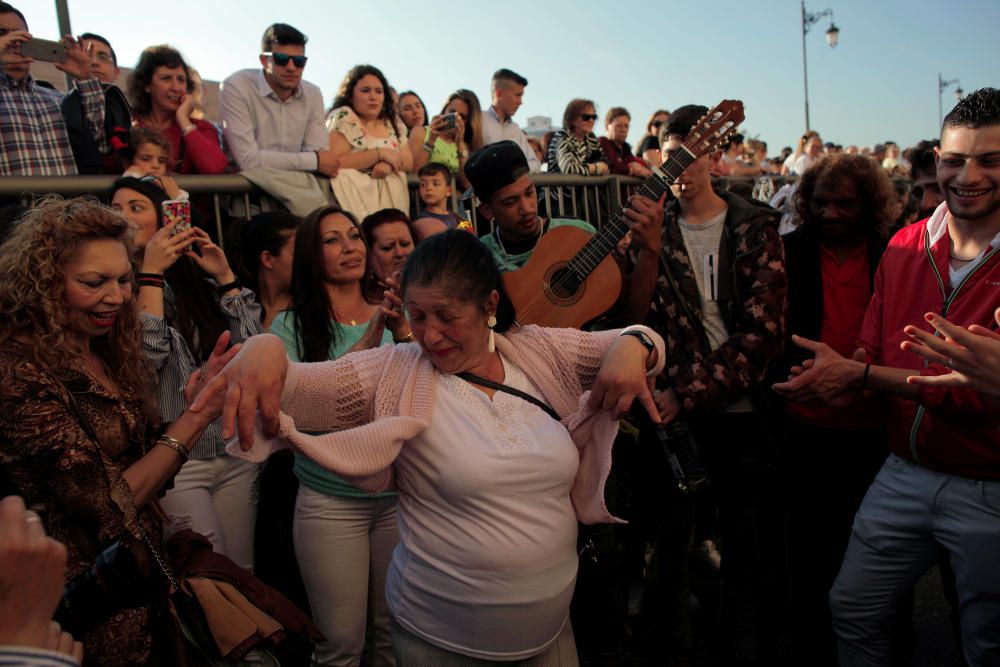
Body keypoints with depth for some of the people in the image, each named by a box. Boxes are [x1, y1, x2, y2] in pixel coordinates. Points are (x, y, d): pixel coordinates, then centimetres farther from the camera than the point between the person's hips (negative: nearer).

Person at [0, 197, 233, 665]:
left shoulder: (106, 354, 1)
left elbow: (142, 458, 2)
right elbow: (109, 508, -24)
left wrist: (193, 396, -10)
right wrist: (197, 414, -24)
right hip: (96, 613, -7)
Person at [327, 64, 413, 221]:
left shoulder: (393, 123, 14)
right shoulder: (343, 118, -2)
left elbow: (408, 162, 12)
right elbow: (335, 162, -15)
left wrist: (388, 165, -11)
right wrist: (380, 153, -14)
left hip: (392, 193, 4)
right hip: (355, 193, -4)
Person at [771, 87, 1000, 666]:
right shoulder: (905, 247, 4)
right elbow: (876, 352, 4)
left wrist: (862, 374, -22)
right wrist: (840, 377, -19)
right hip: (905, 473, 4)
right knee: (853, 608, 15)